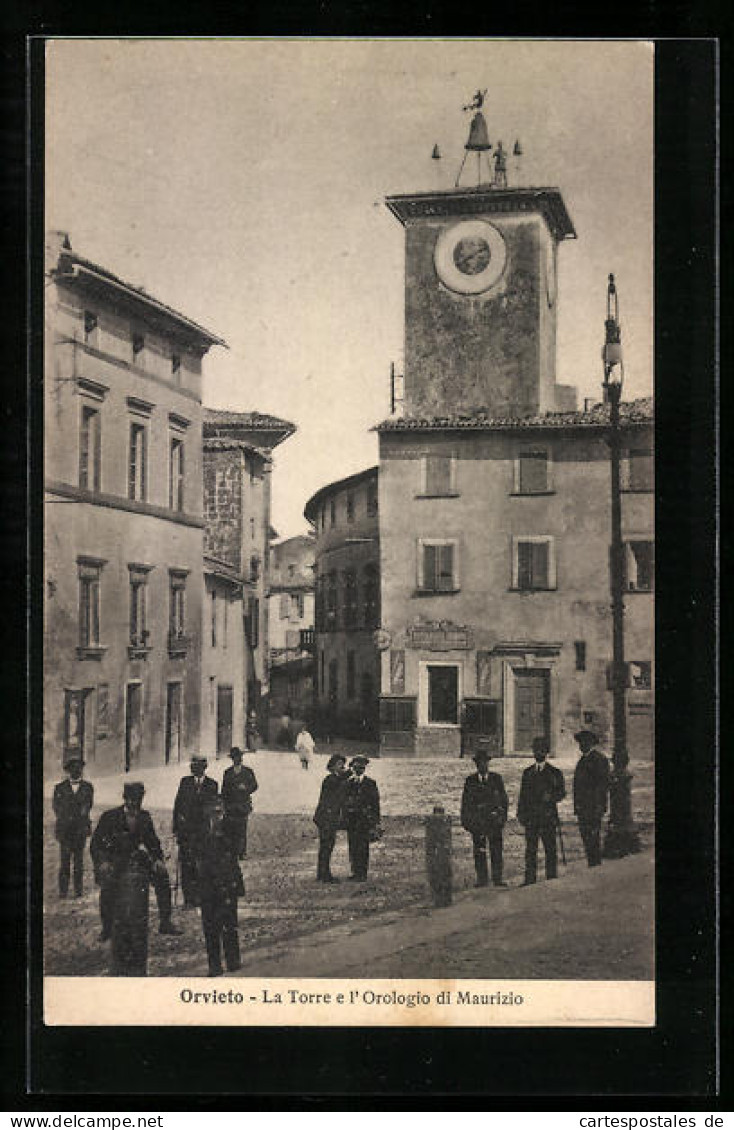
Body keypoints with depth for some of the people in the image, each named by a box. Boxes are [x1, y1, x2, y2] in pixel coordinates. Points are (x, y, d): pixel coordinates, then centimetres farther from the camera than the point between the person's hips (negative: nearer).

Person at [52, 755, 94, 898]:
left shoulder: (87, 787, 8)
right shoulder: (60, 788, 7)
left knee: (79, 860, 2)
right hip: (64, 829, 0)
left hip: (81, 829, 0)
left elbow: (88, 806, 7)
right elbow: (57, 808, 6)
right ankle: (62, 891, 4)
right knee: (64, 860, -2)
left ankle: (78, 891, 7)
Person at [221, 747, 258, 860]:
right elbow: (224, 790, 11)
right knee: (231, 830, -3)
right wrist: (224, 805, 5)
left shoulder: (248, 771, 6)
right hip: (230, 806, 1)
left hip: (244, 805, -1)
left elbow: (254, 786, 9)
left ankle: (241, 853, 1)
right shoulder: (227, 772, 9)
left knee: (242, 830, -5)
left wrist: (245, 789, -11)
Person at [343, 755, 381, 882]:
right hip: (351, 819, 4)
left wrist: (375, 822, -6)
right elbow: (344, 801, 14)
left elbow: (375, 803, -1)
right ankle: (355, 871, 17)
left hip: (364, 819, -4)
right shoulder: (349, 783, 11)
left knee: (362, 847, -6)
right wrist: (345, 818, 7)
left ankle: (362, 874, 0)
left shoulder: (370, 783, 0)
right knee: (352, 846, 7)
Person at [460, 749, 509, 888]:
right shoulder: (470, 781, 6)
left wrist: (503, 817, 1)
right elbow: (465, 802, 8)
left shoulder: (496, 779, 6)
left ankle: (497, 879, 4)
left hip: (494, 820, 0)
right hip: (476, 821, 0)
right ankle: (482, 879, 8)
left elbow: (503, 799, 9)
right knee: (479, 851, 1)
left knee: (496, 850, -3)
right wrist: (465, 821, 3)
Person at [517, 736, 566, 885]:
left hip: (548, 817, -3)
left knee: (550, 849, 0)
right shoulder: (528, 773, 14)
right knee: (530, 849, 2)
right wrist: (521, 813, 8)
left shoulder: (555, 772, 5)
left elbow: (562, 792, 3)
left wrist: (551, 797, -16)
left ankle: (551, 879, 8)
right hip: (531, 818, 3)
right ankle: (529, 880, 6)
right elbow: (522, 795, 16)